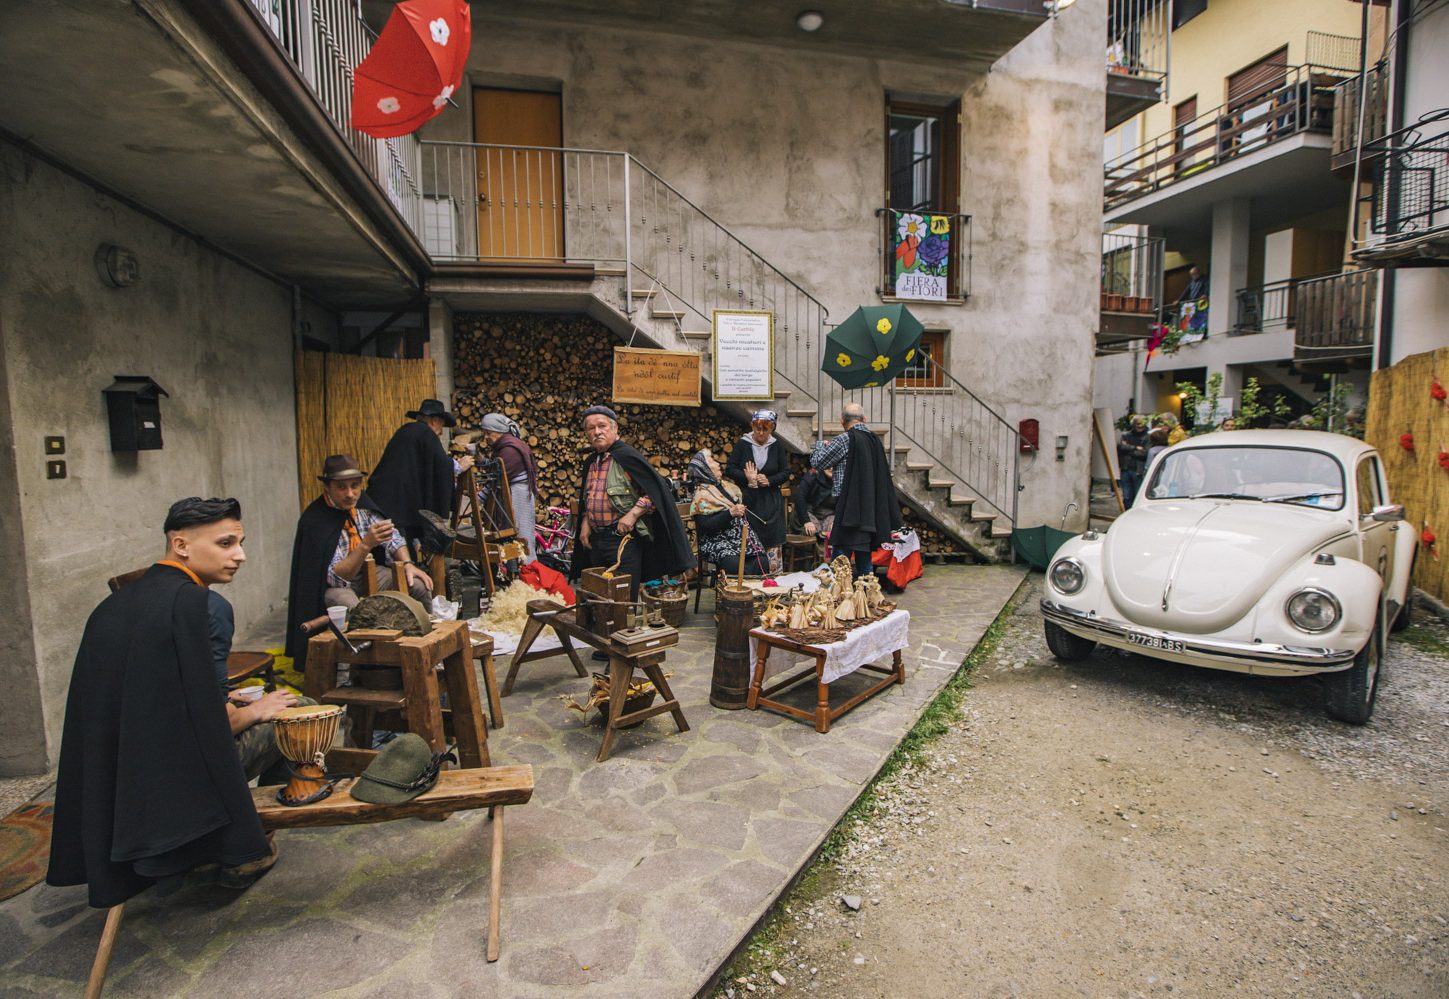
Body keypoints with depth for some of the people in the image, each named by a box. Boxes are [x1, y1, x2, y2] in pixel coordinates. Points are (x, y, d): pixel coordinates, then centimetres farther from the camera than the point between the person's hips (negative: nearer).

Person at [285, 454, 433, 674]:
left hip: (367, 571, 6)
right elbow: (336, 576, -26)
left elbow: (391, 536, 5)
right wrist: (366, 544, -39)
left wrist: (407, 563, -13)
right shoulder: (314, 521, -23)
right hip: (332, 585, -5)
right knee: (353, 609, -38)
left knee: (420, 585, -16)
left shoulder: (362, 502, -6)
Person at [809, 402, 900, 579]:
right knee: (864, 554, 14)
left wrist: (821, 445, 14)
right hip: (872, 510, 8)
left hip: (851, 509, -8)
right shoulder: (875, 440, 11)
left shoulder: (844, 440, -11)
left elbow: (816, 462, -4)